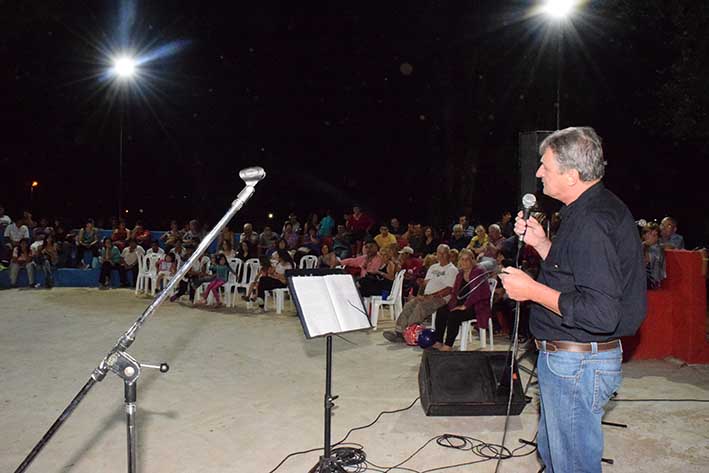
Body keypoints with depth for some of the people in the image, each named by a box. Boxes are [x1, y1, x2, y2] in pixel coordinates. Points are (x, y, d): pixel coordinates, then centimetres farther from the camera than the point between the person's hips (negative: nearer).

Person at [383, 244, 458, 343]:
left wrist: (431, 297, -17)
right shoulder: (433, 267, 23)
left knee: (421, 306, -31)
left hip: (441, 298, -7)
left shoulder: (452, 270, -1)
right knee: (408, 305, -16)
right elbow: (425, 283, 19)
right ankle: (399, 331, -24)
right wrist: (422, 296, -1)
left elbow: (449, 290, -11)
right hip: (427, 297, 7)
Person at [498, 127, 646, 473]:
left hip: (577, 364, -11)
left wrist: (532, 290, -22)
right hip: (566, 356, 11)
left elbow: (600, 314, -30)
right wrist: (541, 243, 7)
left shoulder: (593, 223, -25)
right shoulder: (592, 210, 9)